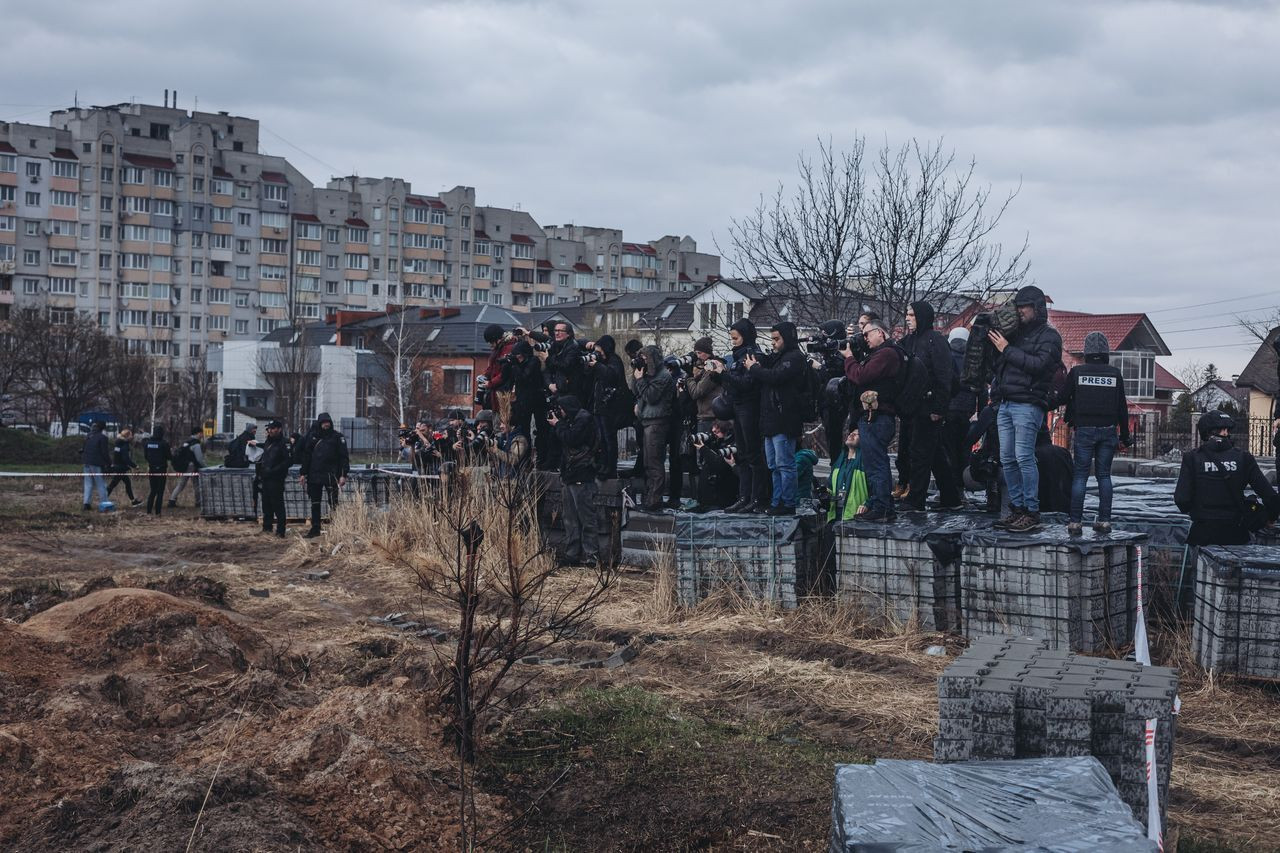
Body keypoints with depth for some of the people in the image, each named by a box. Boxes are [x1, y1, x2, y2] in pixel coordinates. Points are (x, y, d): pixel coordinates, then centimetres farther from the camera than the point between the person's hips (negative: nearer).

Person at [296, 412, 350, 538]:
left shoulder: (337, 437, 0)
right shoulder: (312, 436, 9)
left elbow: (344, 456, -4)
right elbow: (306, 455, 13)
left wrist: (343, 475, -11)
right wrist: (303, 473, 9)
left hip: (331, 475, -4)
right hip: (314, 475, 4)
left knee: (333, 504, -5)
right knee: (315, 504, 10)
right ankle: (315, 528, 18)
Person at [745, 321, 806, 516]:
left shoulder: (794, 358, -9)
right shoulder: (777, 357, 21)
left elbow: (775, 377, -21)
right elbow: (766, 379, 19)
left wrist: (754, 369, -5)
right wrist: (756, 369, 0)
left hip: (784, 421, -10)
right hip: (771, 420, 10)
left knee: (784, 464, -8)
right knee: (774, 465, 12)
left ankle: (788, 504, -5)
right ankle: (777, 502, 17)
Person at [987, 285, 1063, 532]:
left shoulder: (1049, 336, 0)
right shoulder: (1016, 332, 22)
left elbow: (1038, 364, -16)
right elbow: (997, 362, 21)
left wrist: (1007, 349, -12)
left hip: (1027, 405, -7)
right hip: (1005, 404, 7)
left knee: (1024, 457, -12)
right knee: (1007, 459, 5)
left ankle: (1032, 512, -8)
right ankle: (1017, 508, 11)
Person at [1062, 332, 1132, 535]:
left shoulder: (1076, 372, -3)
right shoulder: (1115, 374, 3)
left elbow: (1064, 398, 2)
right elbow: (1122, 407, 6)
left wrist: (1070, 419, 20)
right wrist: (1125, 435, 13)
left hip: (1083, 430, -2)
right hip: (1108, 431, 2)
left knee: (1079, 476, -1)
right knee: (1104, 475, 9)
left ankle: (1075, 521, -6)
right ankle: (1104, 520, 6)